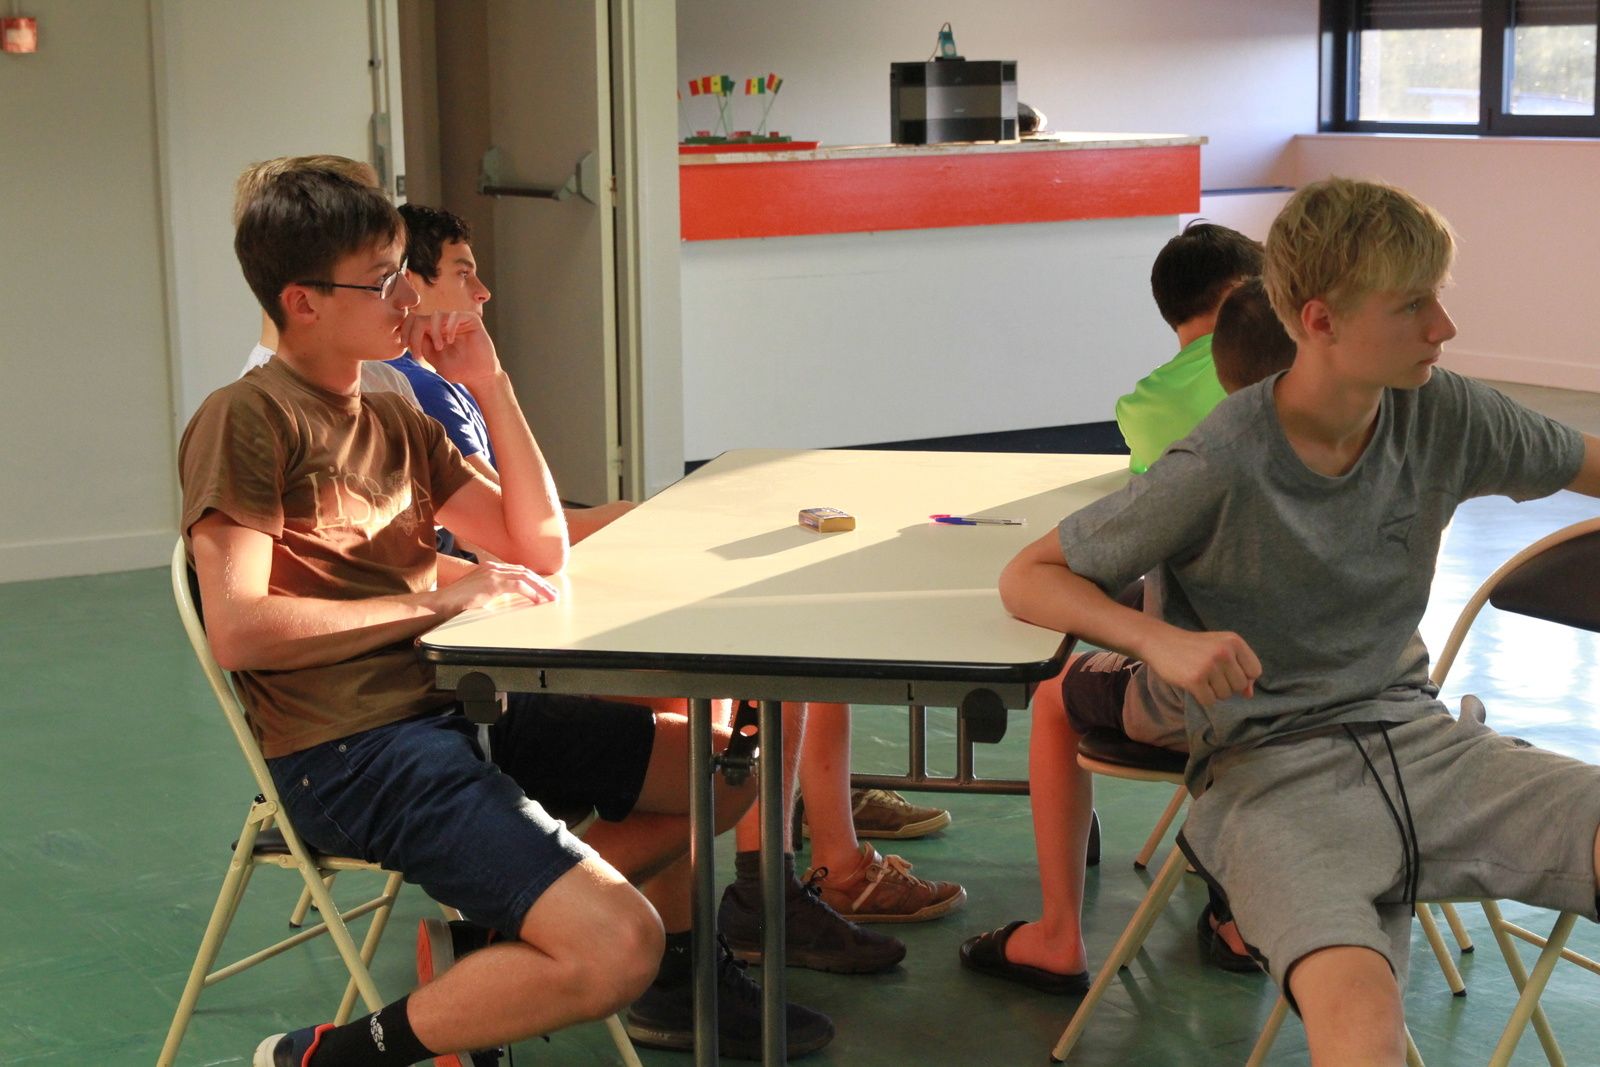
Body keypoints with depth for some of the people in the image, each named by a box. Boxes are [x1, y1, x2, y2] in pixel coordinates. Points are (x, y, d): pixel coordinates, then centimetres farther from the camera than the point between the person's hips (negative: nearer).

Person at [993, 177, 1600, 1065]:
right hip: (1274, 772, -6)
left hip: (1417, 735, 6)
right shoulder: (1220, 473, -12)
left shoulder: (1444, 415, 2)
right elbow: (1027, 579, -5)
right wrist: (1161, 640, -20)